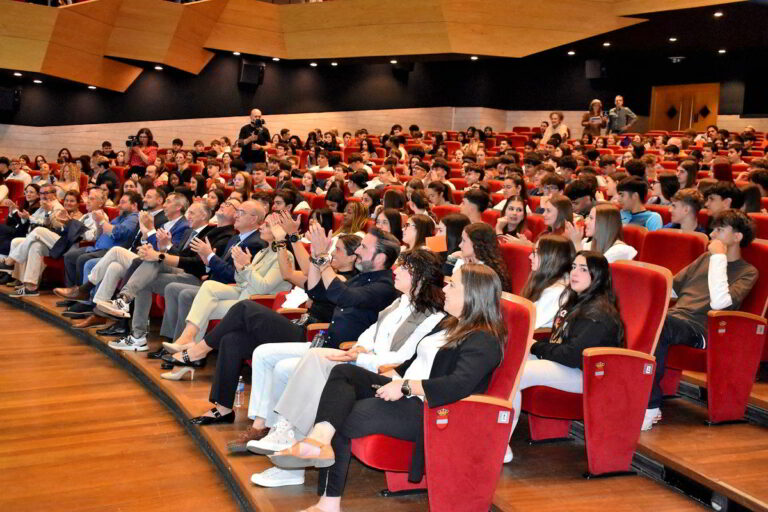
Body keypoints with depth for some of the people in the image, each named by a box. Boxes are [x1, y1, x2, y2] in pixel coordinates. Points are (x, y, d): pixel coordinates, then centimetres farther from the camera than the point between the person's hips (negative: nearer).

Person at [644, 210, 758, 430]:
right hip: (673, 316, 6)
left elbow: (719, 302, -13)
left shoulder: (747, 272, 6)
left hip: (697, 329, -6)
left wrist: (719, 257, -7)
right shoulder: (706, 258, 26)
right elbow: (671, 288, 28)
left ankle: (651, 406, -31)